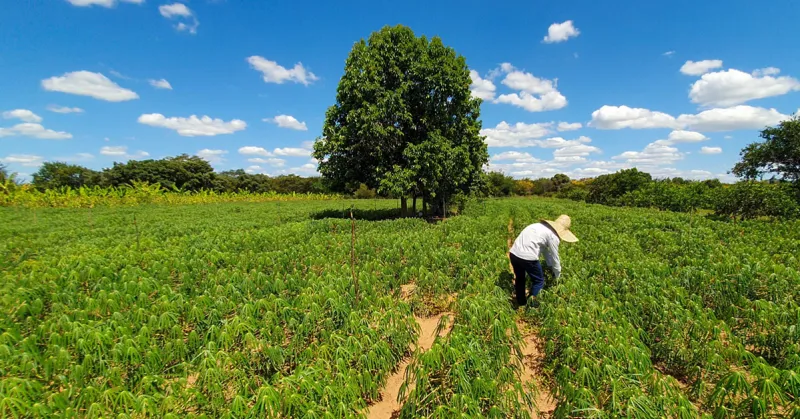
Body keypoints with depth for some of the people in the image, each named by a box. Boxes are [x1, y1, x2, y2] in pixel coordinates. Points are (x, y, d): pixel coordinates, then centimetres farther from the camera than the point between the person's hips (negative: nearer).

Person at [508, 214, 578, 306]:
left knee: (519, 278, 27)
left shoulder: (542, 227, 23)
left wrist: (550, 266, 44)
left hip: (514, 253, 8)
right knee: (539, 281, 16)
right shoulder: (553, 236, -2)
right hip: (527, 257, -8)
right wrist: (557, 274, 24)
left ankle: (521, 302, 43)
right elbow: (554, 257, 7)